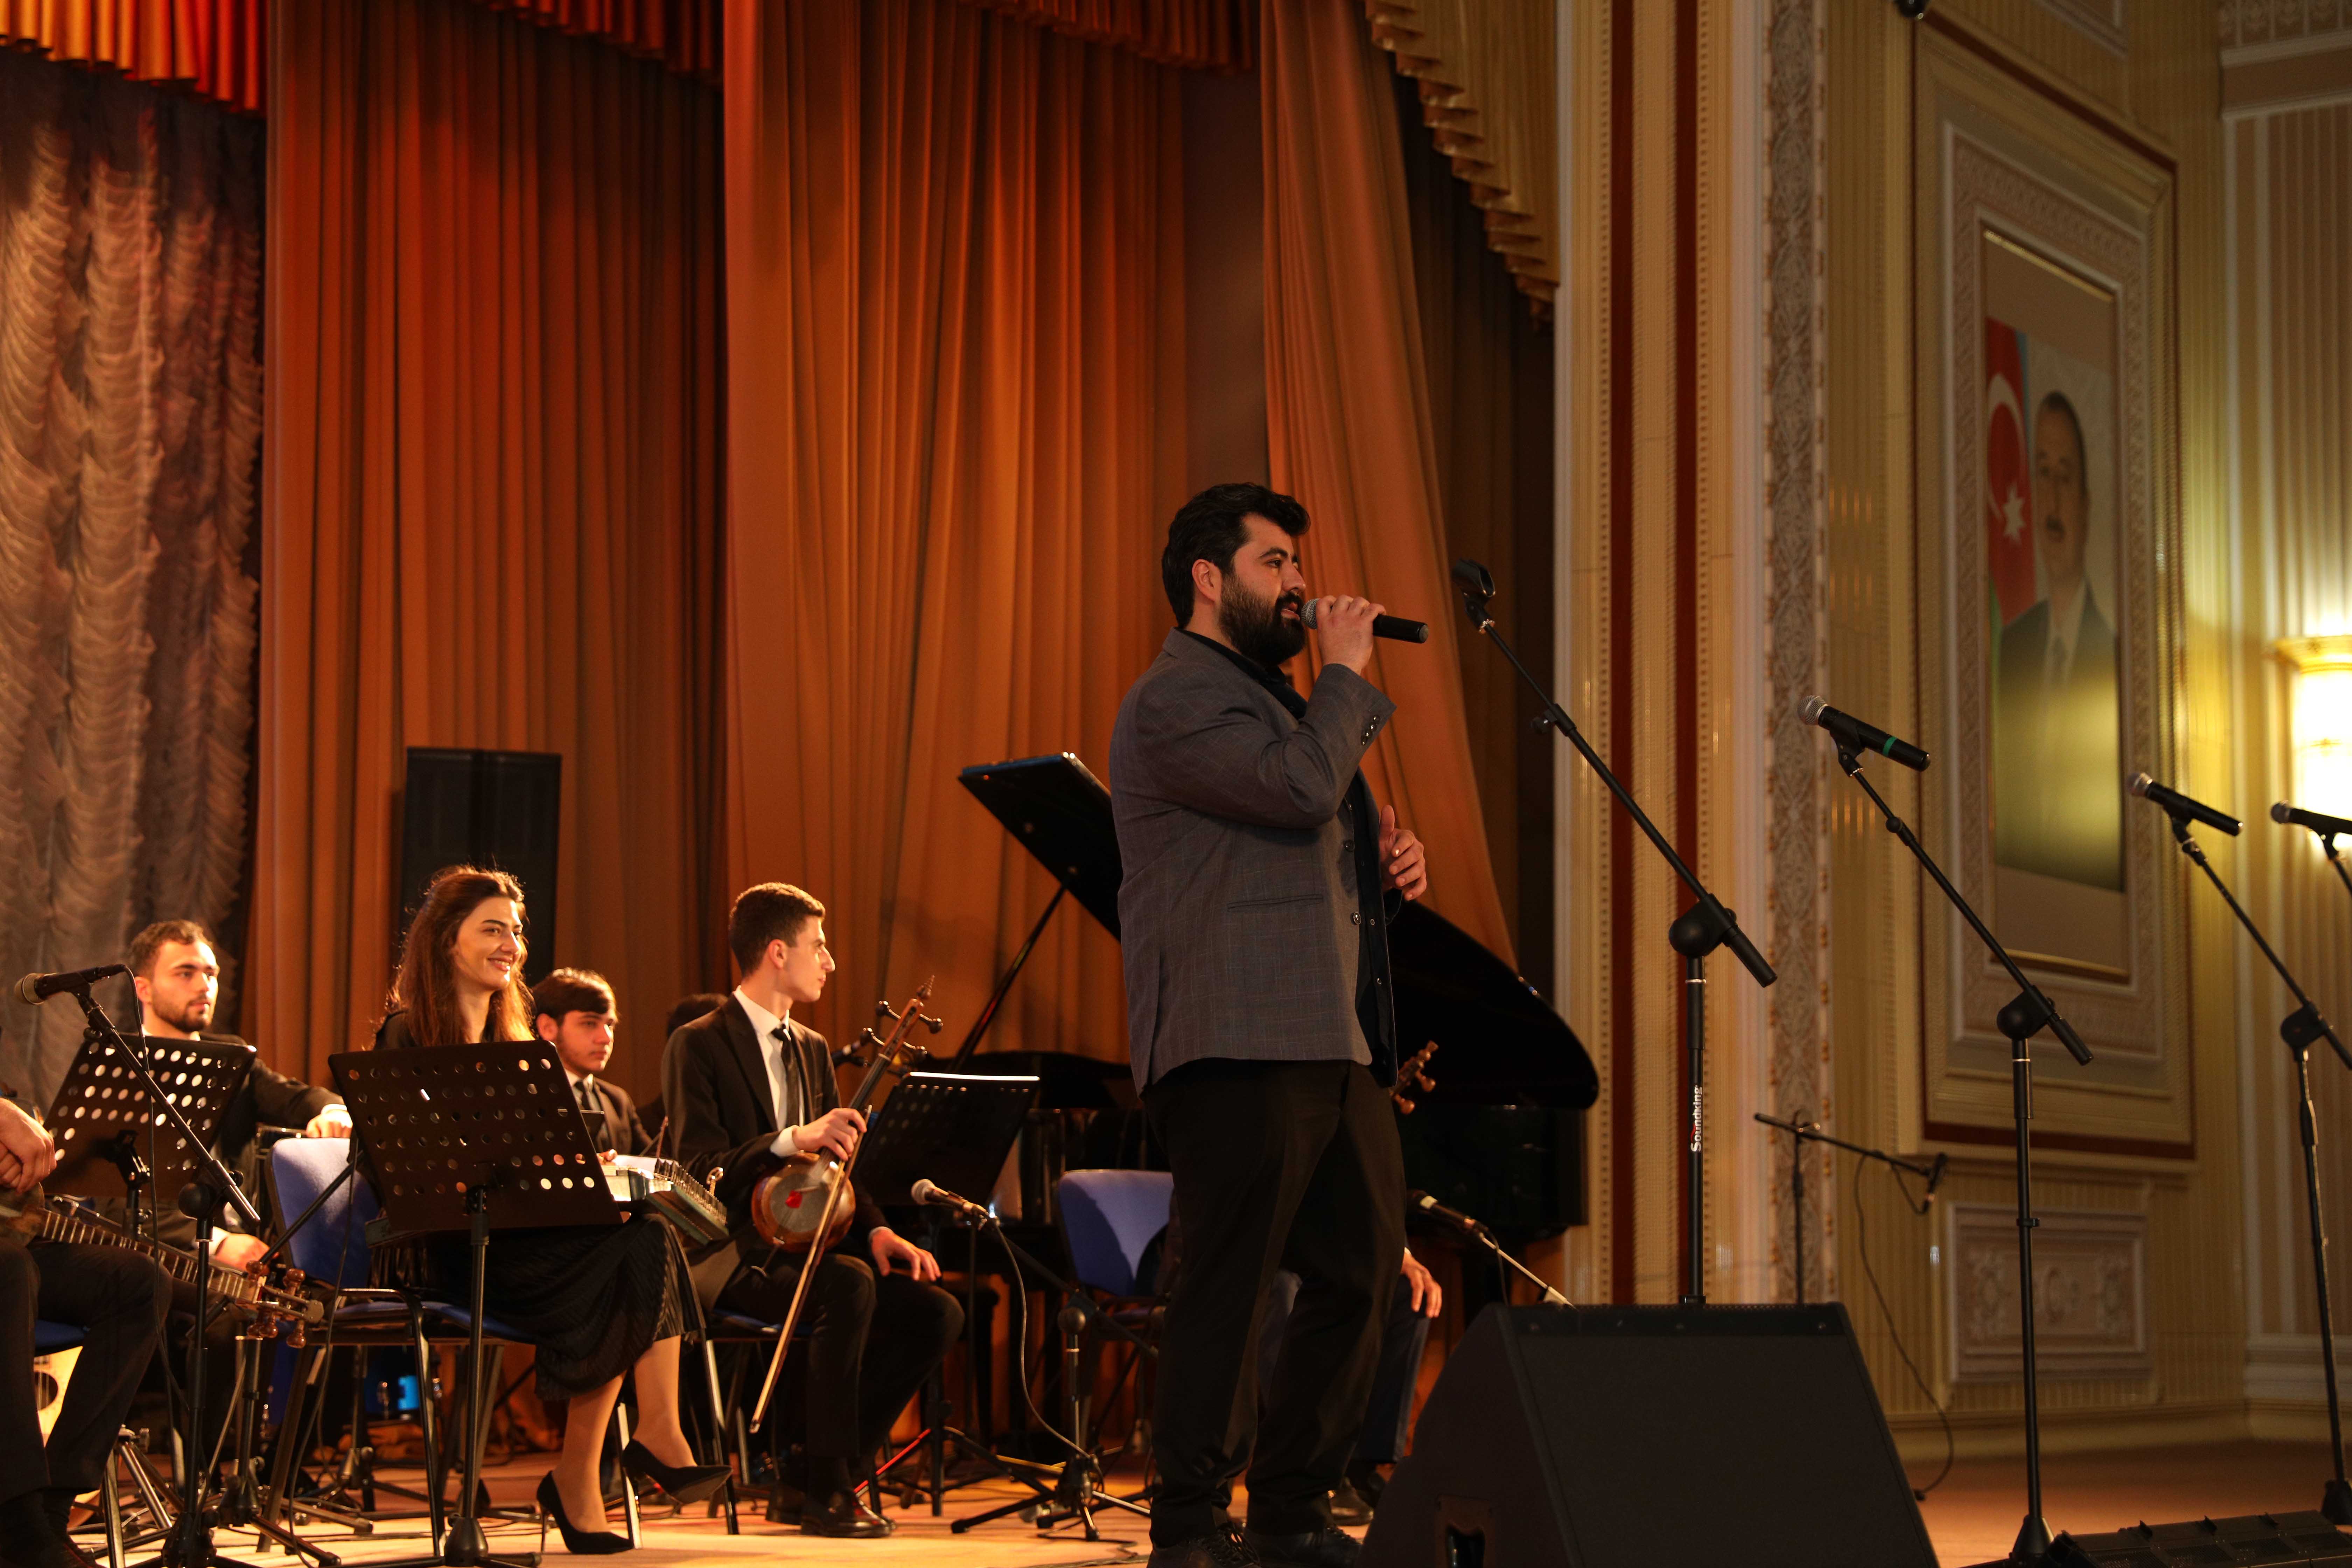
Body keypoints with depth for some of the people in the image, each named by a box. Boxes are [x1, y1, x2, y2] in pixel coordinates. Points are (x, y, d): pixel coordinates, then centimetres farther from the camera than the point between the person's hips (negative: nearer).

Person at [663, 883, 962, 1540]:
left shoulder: (813, 1049, 19)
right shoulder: (698, 1046, -5)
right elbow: (701, 1169, -16)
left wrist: (874, 1230, -1)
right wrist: (793, 1139, -31)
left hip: (809, 1241, 8)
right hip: (735, 1256, -8)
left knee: (936, 1312, -14)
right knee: (848, 1286, -35)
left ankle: (806, 1476, -4)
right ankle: (827, 1493, -23)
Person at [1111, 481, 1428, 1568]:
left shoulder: (1268, 693, 26)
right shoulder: (1177, 698, -7)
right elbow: (1301, 787, -22)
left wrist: (1392, 857, 12)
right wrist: (1347, 673, -7)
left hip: (1334, 1039, 10)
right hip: (1239, 1040, -10)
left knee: (1364, 1271, 8)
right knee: (1230, 1283, -8)